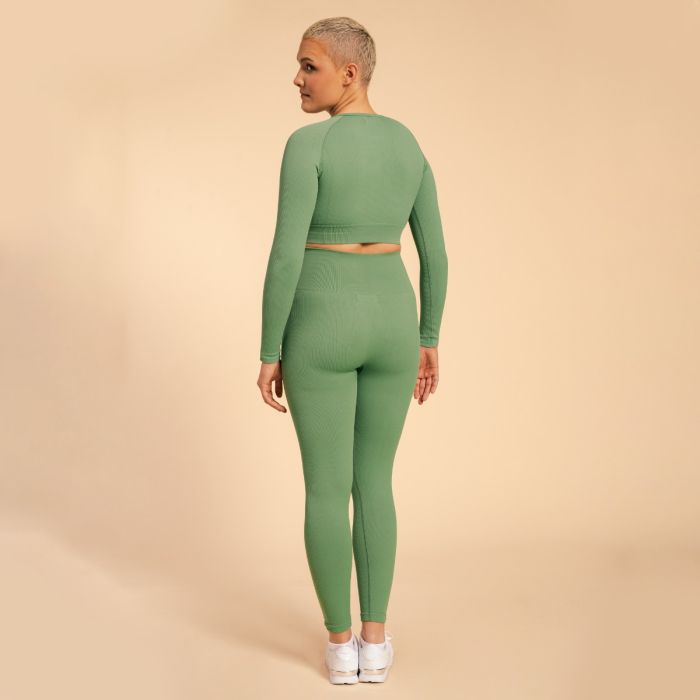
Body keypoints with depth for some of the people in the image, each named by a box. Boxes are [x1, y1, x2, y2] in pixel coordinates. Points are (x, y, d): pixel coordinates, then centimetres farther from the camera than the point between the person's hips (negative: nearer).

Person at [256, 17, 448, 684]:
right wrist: (428, 340, 16)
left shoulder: (306, 145, -13)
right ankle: (375, 641, 18)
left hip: (321, 329, -5)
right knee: (373, 482, 16)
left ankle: (341, 644, 15)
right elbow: (435, 254, 7)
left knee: (325, 488, 8)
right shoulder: (408, 145, 6)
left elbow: (285, 257, -16)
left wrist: (268, 352, -7)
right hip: (389, 324, 5)